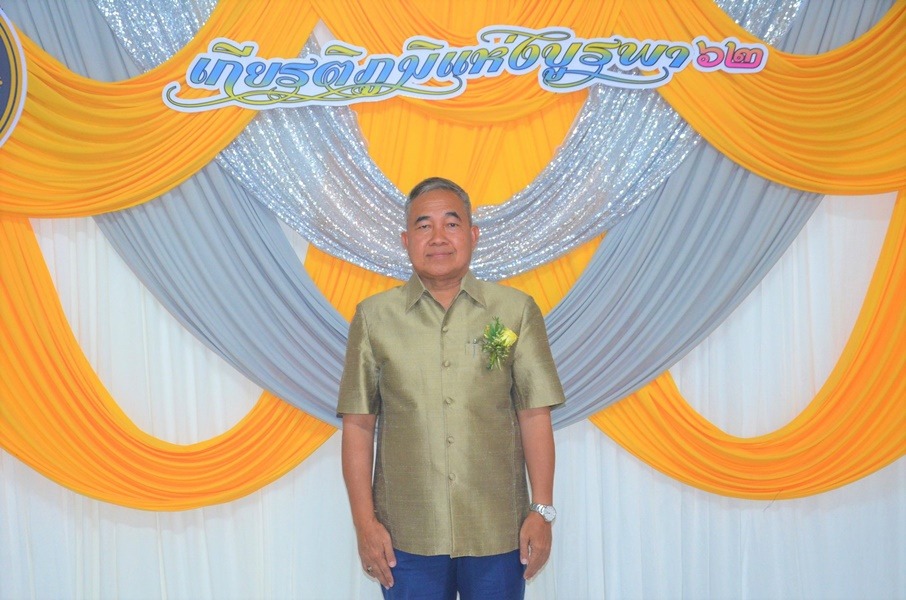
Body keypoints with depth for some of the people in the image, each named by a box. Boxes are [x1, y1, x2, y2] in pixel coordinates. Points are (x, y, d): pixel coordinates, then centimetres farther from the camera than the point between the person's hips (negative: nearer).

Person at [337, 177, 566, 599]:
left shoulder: (516, 311, 2)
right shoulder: (374, 317, 2)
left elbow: (534, 416, 2)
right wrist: (364, 522, -2)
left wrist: (542, 510, -2)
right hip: (407, 536, 0)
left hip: (498, 532, 0)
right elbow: (358, 425, 2)